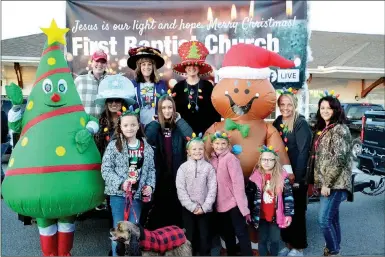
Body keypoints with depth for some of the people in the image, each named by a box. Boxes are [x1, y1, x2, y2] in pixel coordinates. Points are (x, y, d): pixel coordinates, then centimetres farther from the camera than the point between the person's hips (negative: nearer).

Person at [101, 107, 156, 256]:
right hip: (118, 194, -2)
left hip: (138, 195, 3)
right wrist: (120, 183, -19)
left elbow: (151, 169, 9)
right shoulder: (114, 145, -5)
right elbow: (106, 169, -8)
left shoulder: (146, 147, 4)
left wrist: (150, 185, -5)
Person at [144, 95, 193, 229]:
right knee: (159, 204, 8)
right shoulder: (155, 125, 2)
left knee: (175, 205, 9)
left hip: (176, 171, 0)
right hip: (159, 172, 0)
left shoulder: (178, 125, 3)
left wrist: (178, 119, -9)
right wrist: (157, 121, -11)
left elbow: (190, 136, -18)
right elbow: (148, 139, -18)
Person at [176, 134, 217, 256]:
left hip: (204, 209, 0)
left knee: (204, 237, 8)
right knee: (189, 237, 9)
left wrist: (204, 207, -11)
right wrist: (192, 207, -12)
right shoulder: (183, 167, -2)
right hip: (188, 208, 0)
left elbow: (212, 189, -4)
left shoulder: (209, 167, -1)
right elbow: (180, 189, -7)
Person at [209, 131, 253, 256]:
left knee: (241, 233, -1)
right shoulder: (212, 160, 5)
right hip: (221, 204, 6)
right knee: (227, 235, 20)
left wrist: (243, 206, -20)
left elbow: (238, 182, -17)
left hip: (234, 203, -6)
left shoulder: (230, 158, -13)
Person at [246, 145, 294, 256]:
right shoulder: (255, 176, -6)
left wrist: (288, 214, -7)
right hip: (261, 216, 0)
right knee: (262, 240, 12)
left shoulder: (282, 176, -7)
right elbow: (249, 197, -1)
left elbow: (288, 196, -5)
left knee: (275, 240, 12)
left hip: (276, 216, 0)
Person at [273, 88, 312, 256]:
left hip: (297, 176, -6)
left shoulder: (301, 124, -11)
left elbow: (303, 152, -16)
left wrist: (297, 178, -19)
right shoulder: (277, 123, 7)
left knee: (297, 212, 6)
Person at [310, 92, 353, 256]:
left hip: (335, 183, -8)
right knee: (332, 218, 15)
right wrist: (318, 181, 15)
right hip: (326, 182, 9)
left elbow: (339, 158, -19)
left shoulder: (339, 129, -11)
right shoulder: (322, 129, 15)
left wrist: (327, 183, -19)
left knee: (324, 220, -9)